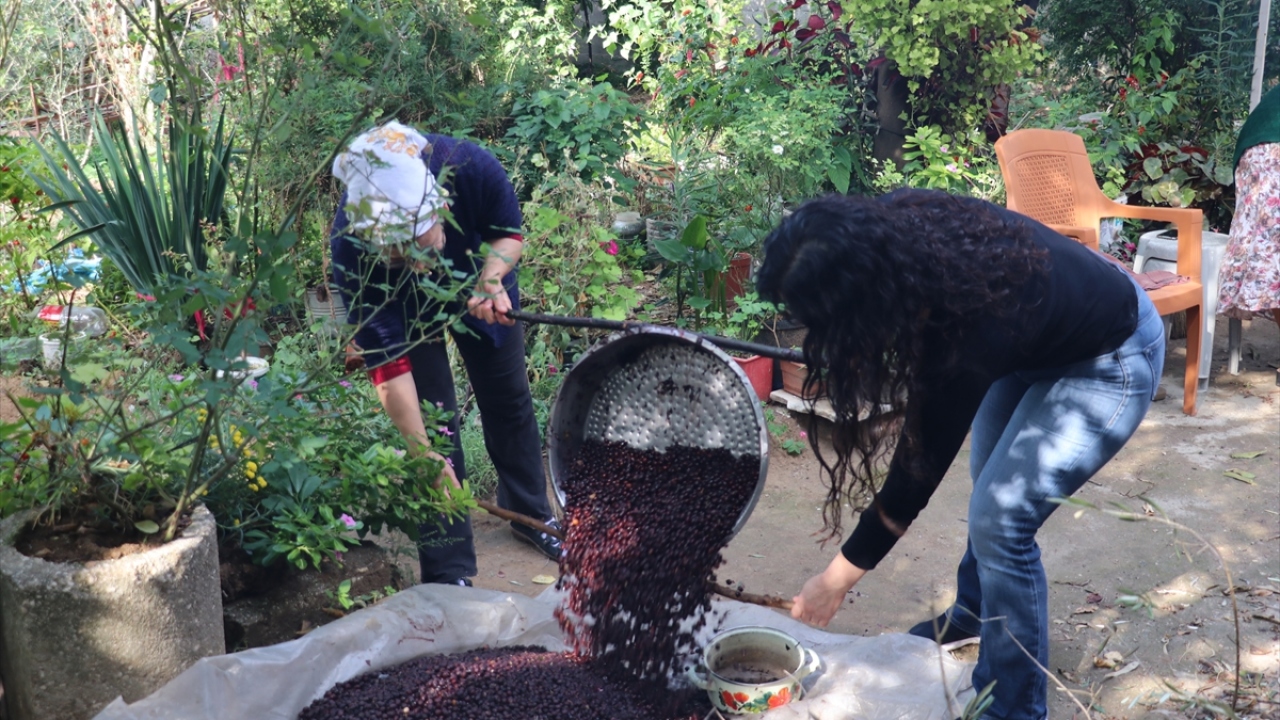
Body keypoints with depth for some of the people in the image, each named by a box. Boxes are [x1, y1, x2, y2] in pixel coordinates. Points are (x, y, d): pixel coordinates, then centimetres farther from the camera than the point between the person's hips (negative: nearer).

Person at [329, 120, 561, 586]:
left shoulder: (473, 167, -40)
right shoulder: (350, 246, -40)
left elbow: (509, 233, -17)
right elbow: (386, 360, -35)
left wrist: (491, 282, -38)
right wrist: (422, 454, -37)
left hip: (478, 281, 3)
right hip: (404, 308, -2)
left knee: (508, 399, 13)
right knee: (433, 418, -8)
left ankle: (531, 513, 37)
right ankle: (449, 573, 6)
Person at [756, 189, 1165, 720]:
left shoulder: (966, 328, -40)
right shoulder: (893, 225, -24)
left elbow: (924, 459, -27)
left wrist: (839, 576, -17)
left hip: (1110, 359, -8)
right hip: (1042, 327, 8)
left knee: (1002, 518, -14)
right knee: (991, 487, 20)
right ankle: (974, 612, 46)